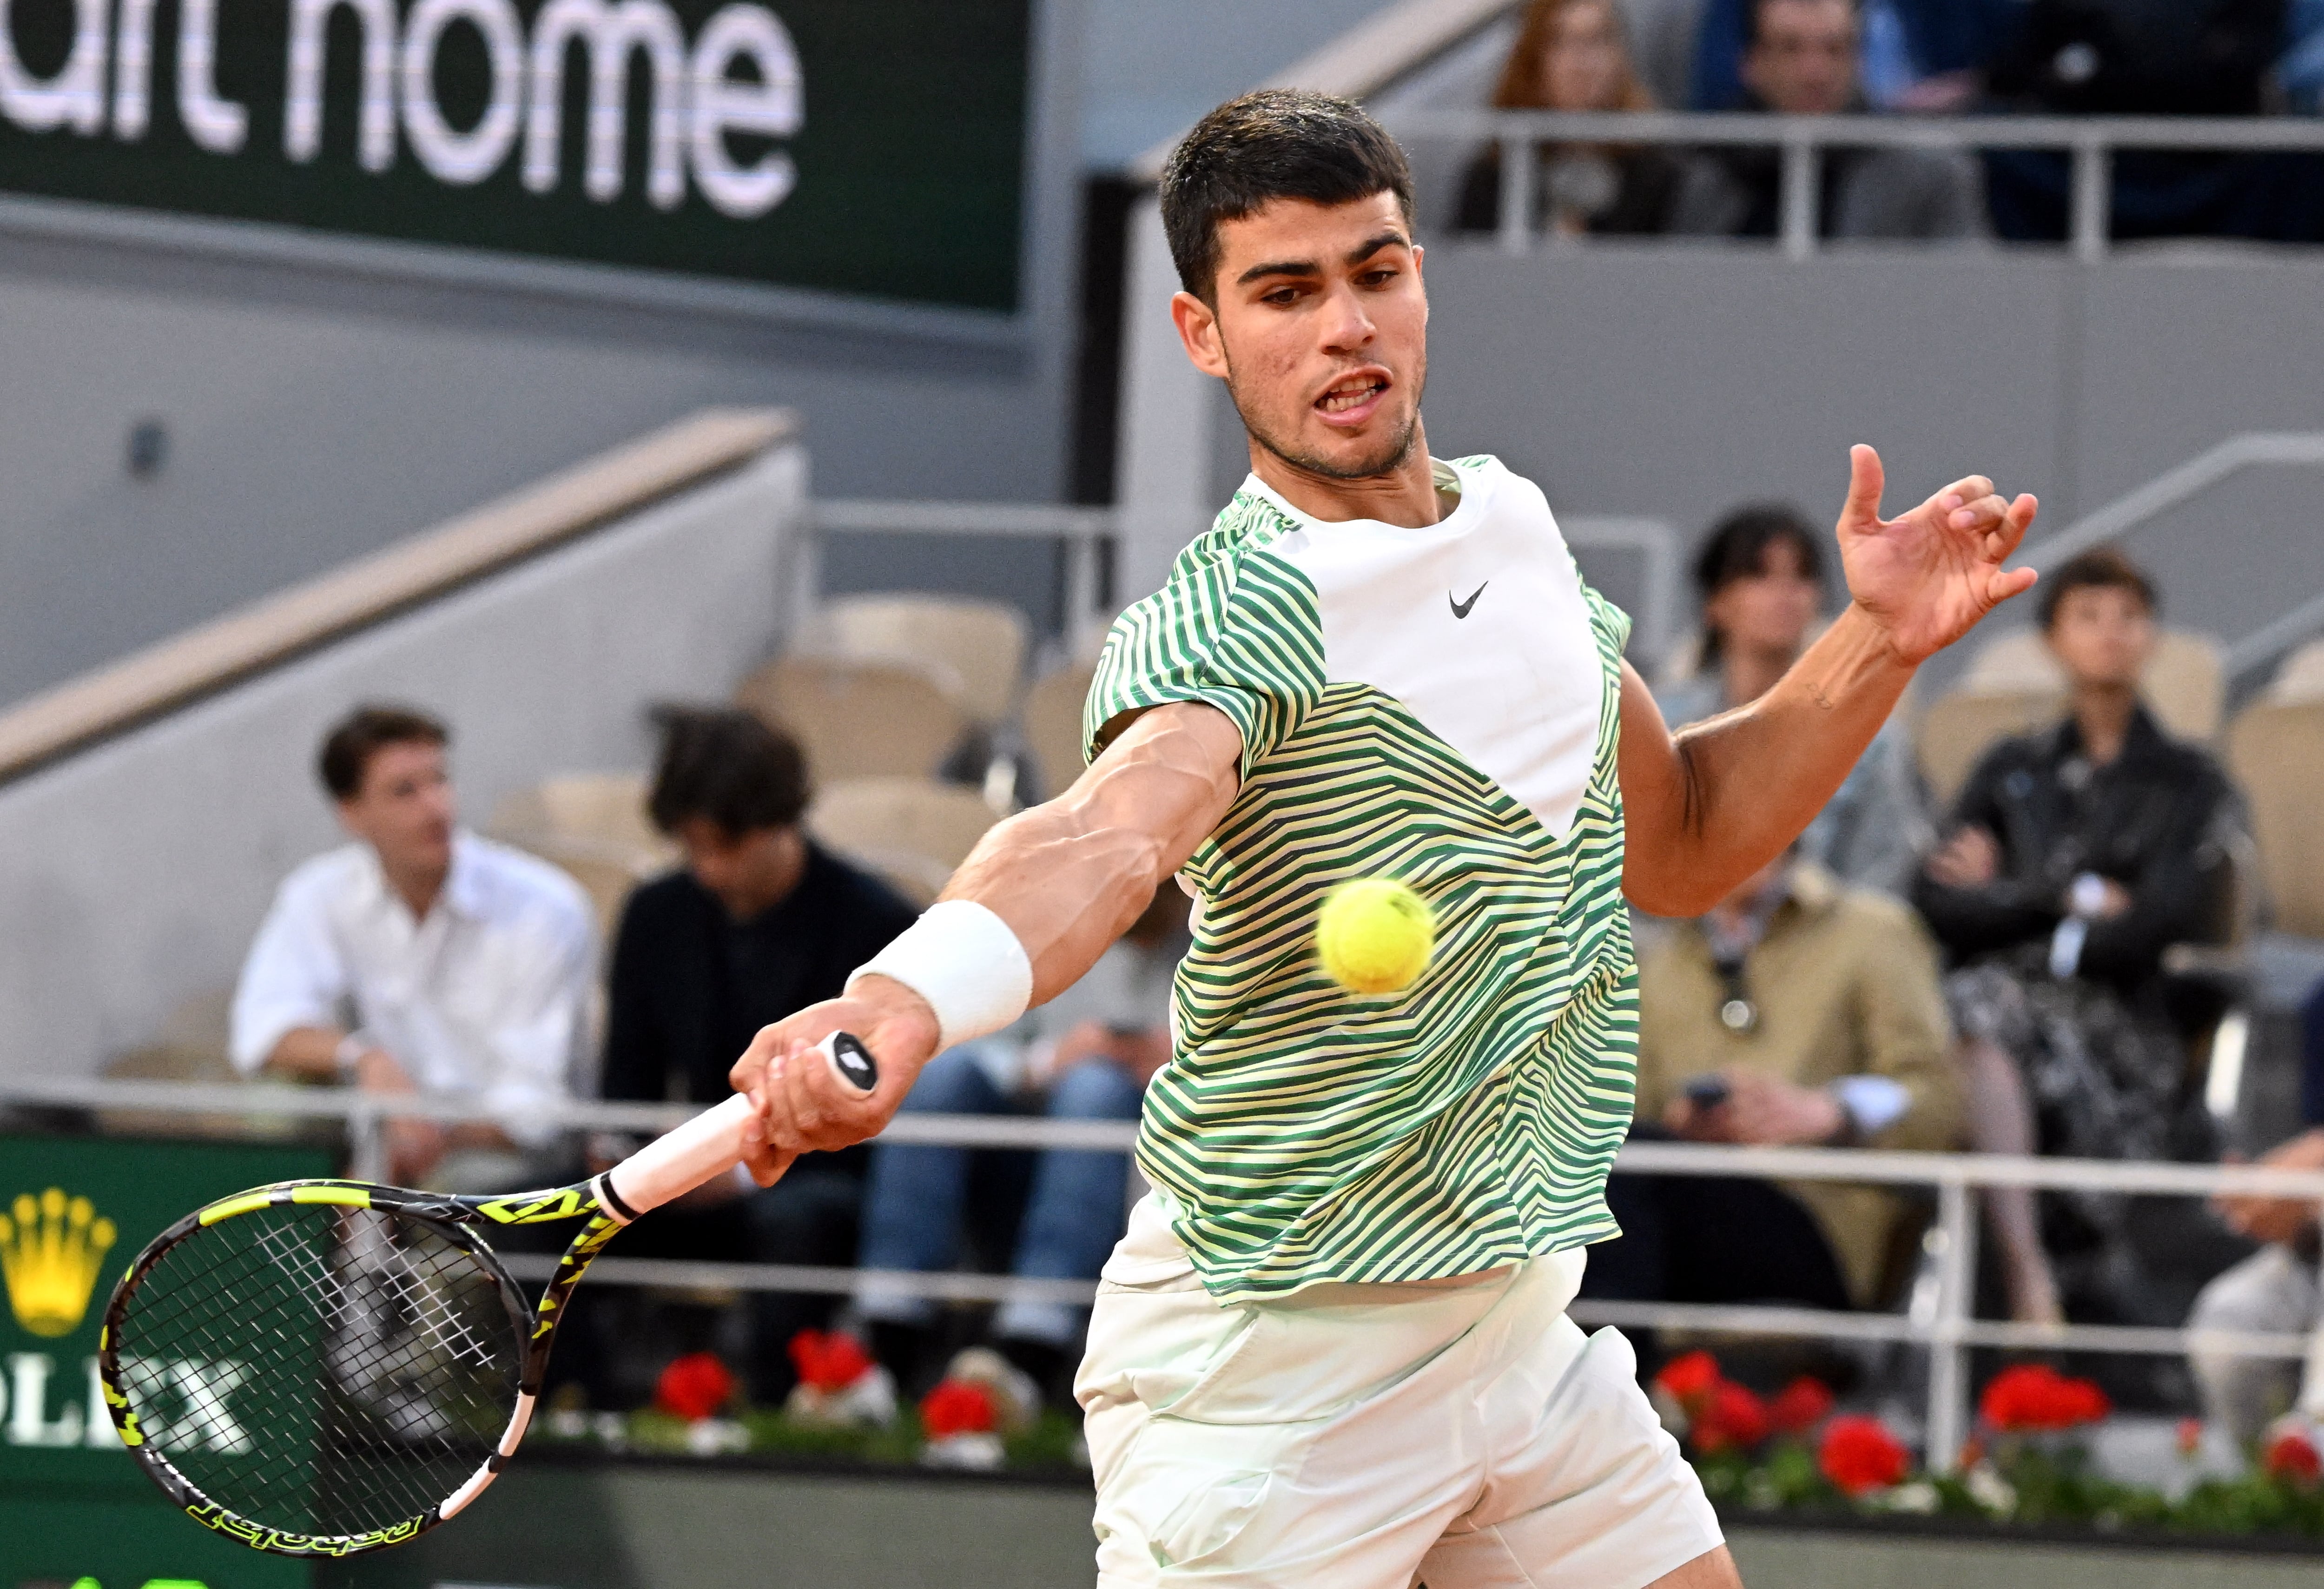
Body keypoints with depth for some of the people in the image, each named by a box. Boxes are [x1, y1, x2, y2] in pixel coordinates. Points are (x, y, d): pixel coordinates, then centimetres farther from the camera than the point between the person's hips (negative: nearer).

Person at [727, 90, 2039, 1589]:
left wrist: (1879, 644, 6)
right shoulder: (1222, 624, -19)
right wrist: (906, 1001, -62)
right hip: (1277, 1371, -7)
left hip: (1527, 1335, 7)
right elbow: (1101, 839, -41)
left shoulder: (1525, 537, 6)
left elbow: (1678, 844, 21)